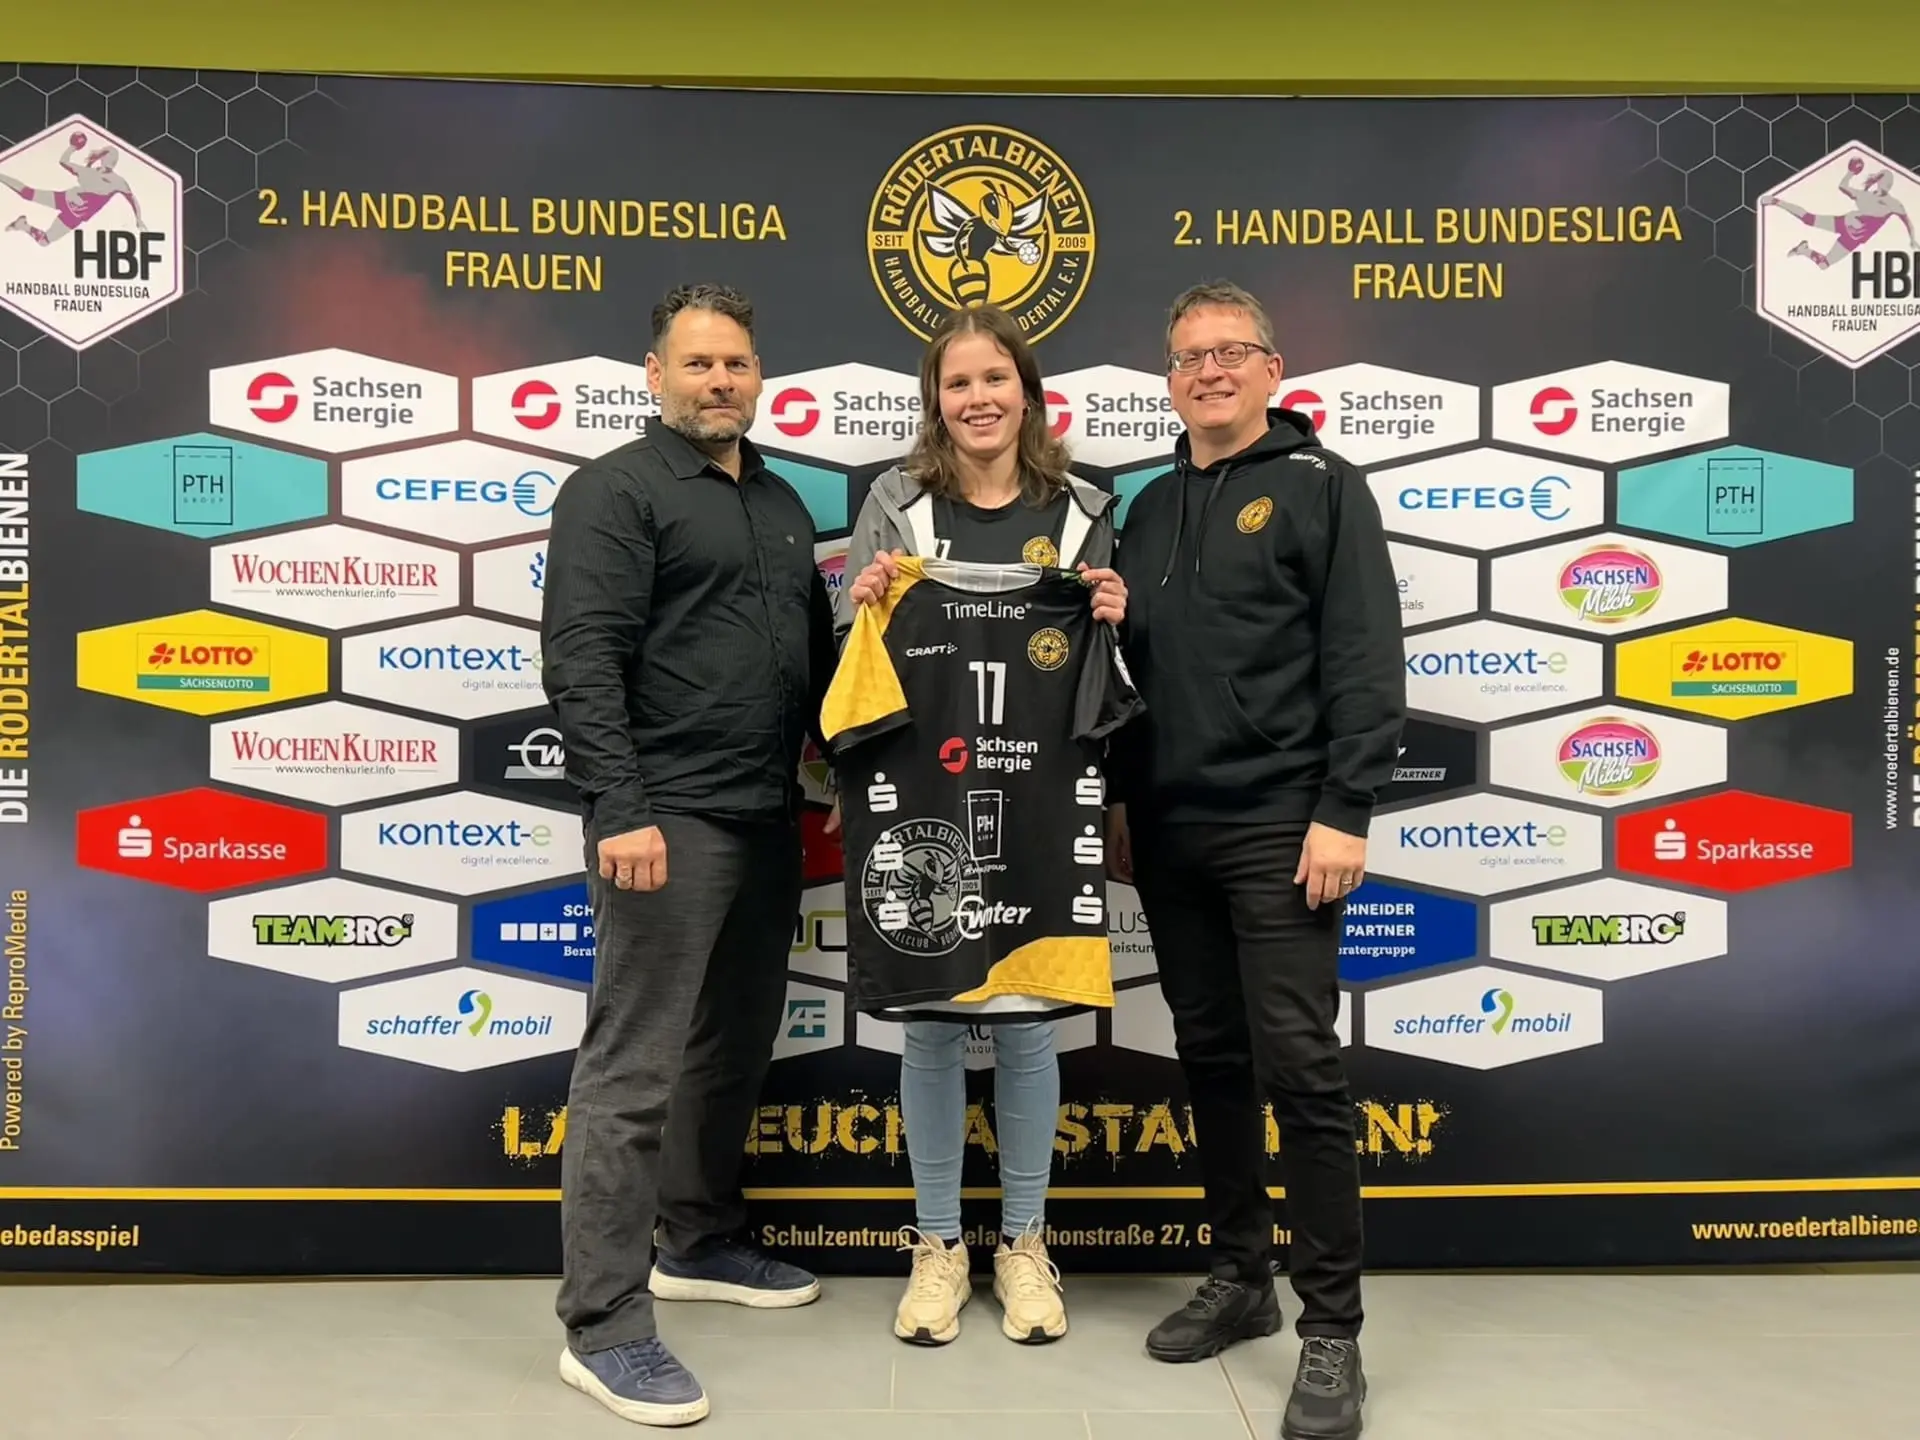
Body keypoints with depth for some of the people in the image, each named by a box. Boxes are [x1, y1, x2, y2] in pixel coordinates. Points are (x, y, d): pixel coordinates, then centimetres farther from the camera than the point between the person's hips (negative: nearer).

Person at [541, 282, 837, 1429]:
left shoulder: (781, 503, 17)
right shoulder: (615, 492, -6)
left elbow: (813, 648, 23)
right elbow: (582, 664, -15)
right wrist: (621, 810, -23)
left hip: (768, 819, 8)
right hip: (670, 820, -8)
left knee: (737, 1045, 17)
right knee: (636, 1068, -5)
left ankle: (703, 1246, 34)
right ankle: (604, 1325, 4)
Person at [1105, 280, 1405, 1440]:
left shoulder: (1321, 486, -1)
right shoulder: (1150, 509, 16)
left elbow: (1365, 662, -9)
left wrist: (1345, 811, -16)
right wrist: (1116, 800, 14)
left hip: (1278, 826, -6)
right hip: (1168, 830, 6)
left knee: (1299, 1066, -5)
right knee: (1212, 1060, 12)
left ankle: (1332, 1328, 6)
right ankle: (1241, 1278, 26)